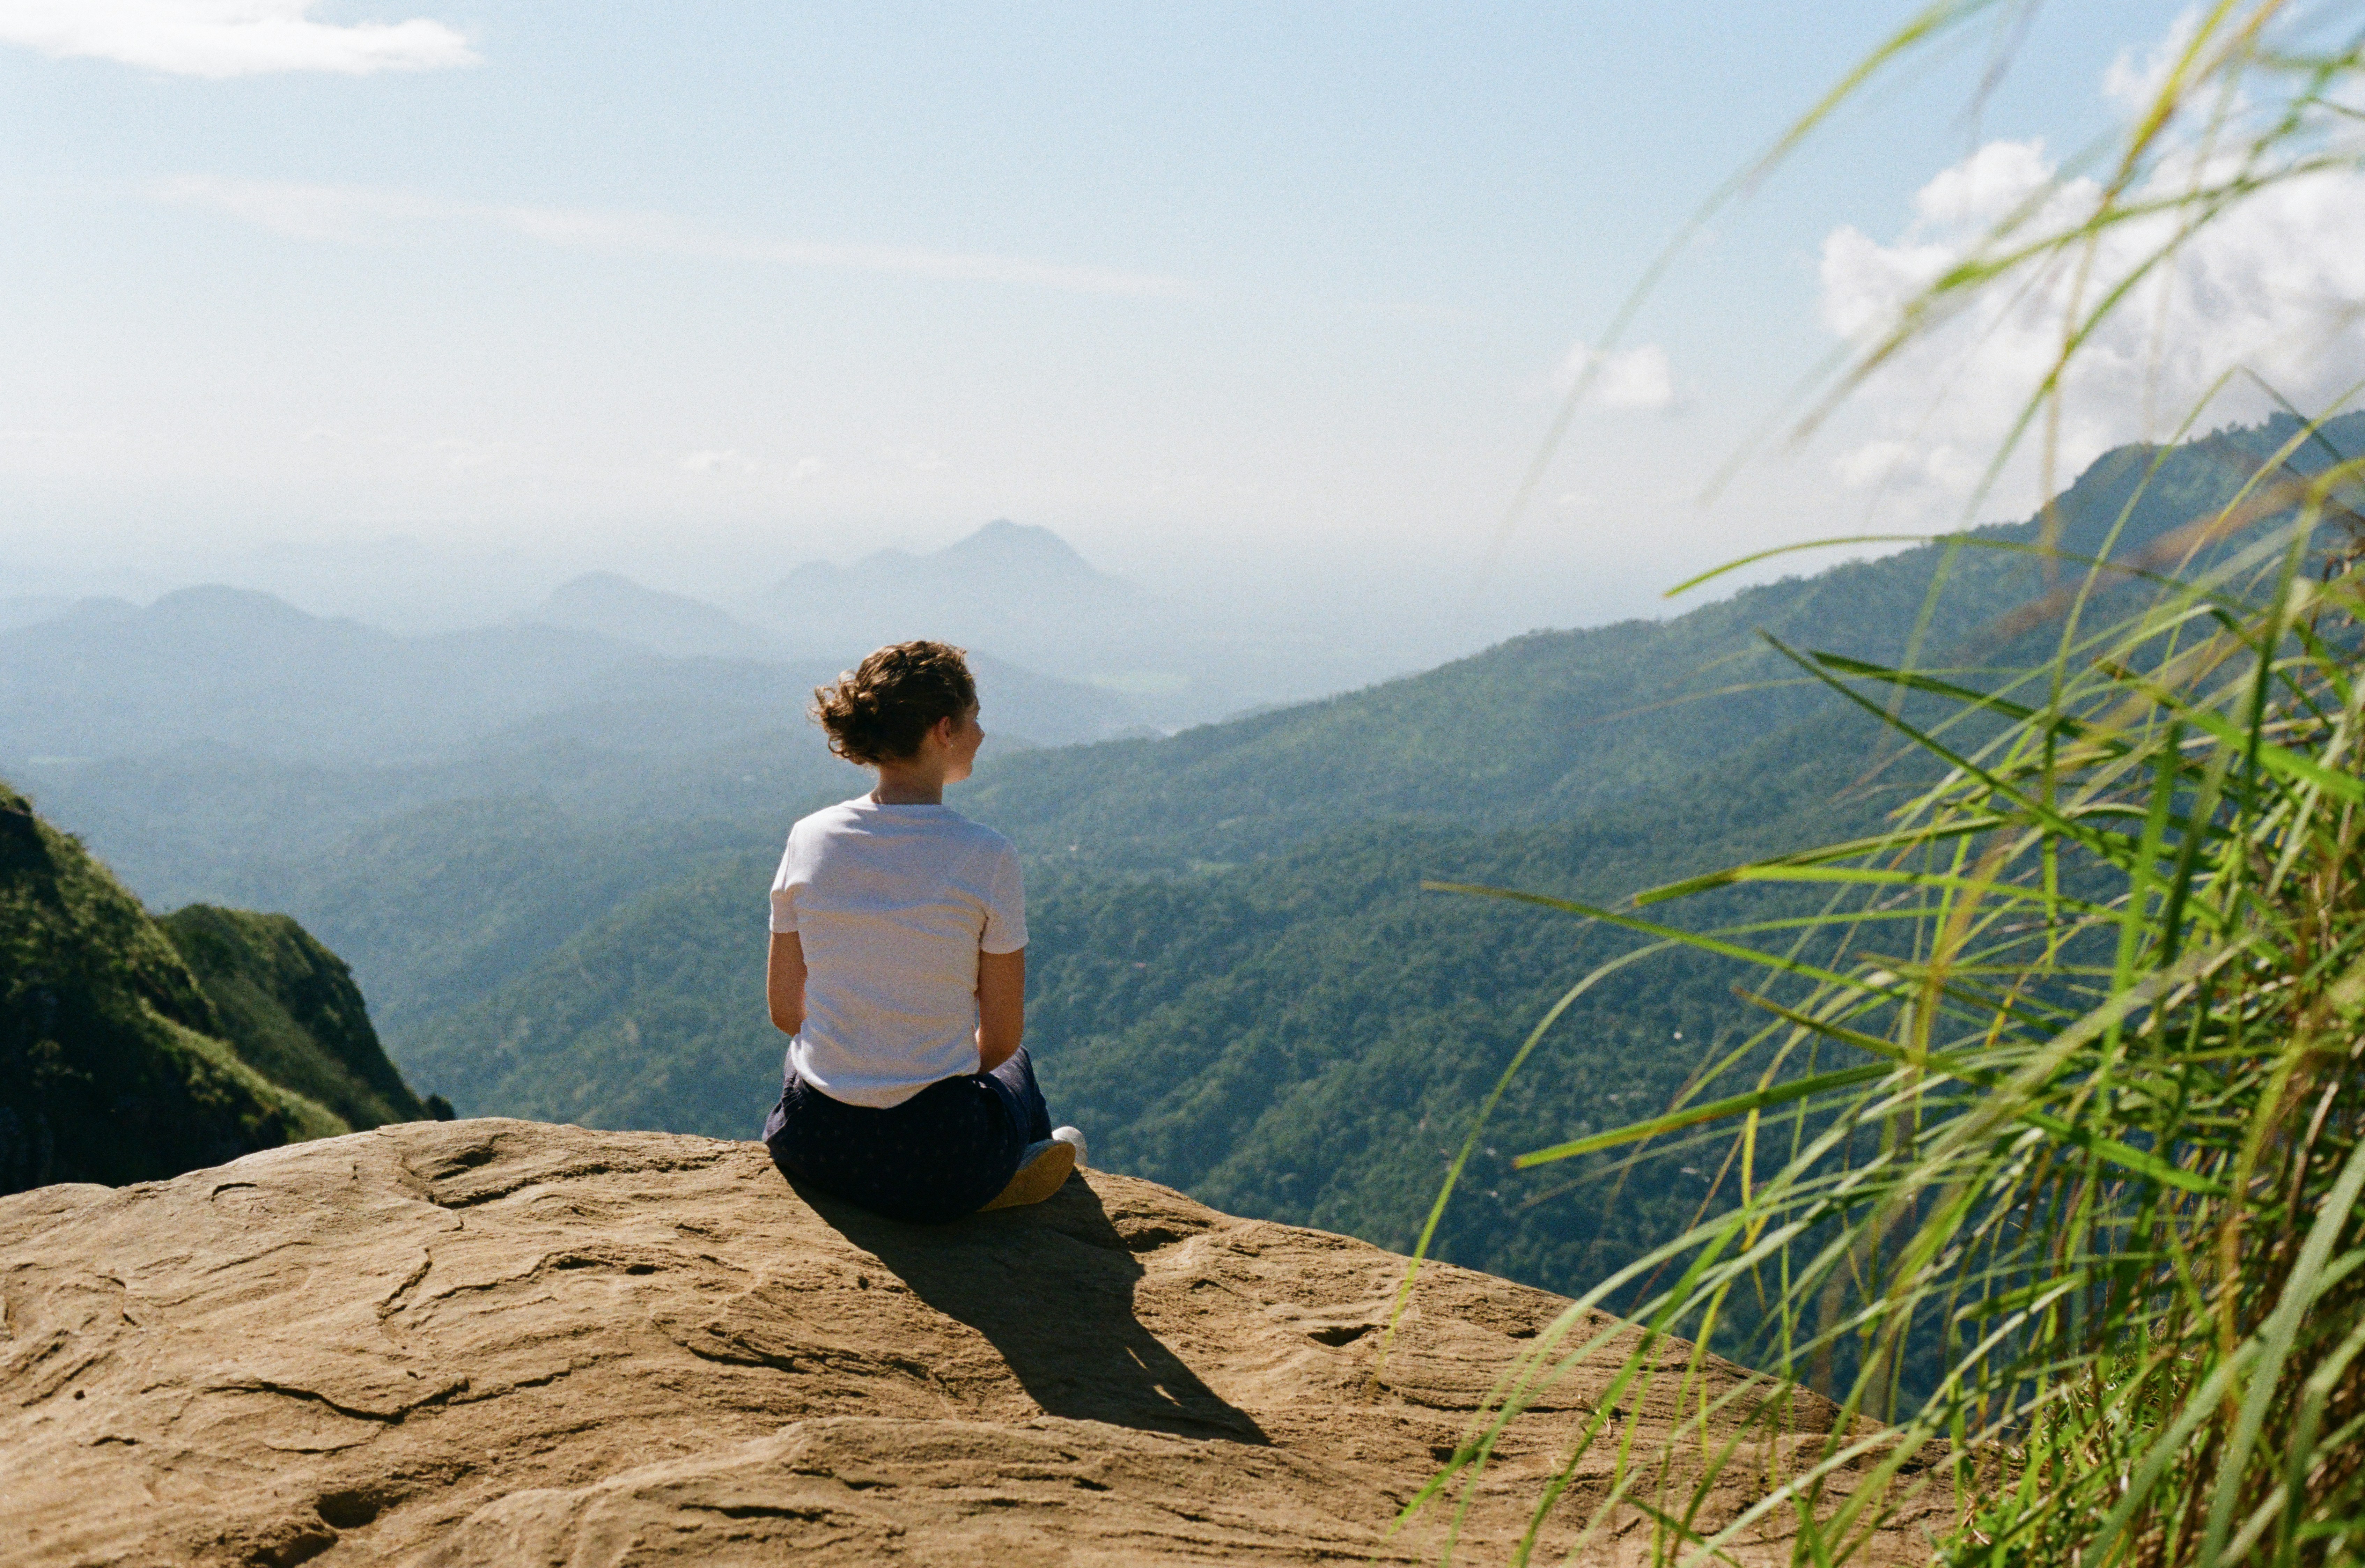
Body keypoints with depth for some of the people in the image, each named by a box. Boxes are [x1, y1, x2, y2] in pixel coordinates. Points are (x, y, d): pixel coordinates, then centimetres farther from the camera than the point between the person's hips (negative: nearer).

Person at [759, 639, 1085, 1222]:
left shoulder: (810, 839, -5)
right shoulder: (986, 857, -15)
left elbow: (784, 1011, 5)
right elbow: (1002, 1036, -6)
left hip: (809, 1150, 3)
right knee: (1013, 1066, 33)